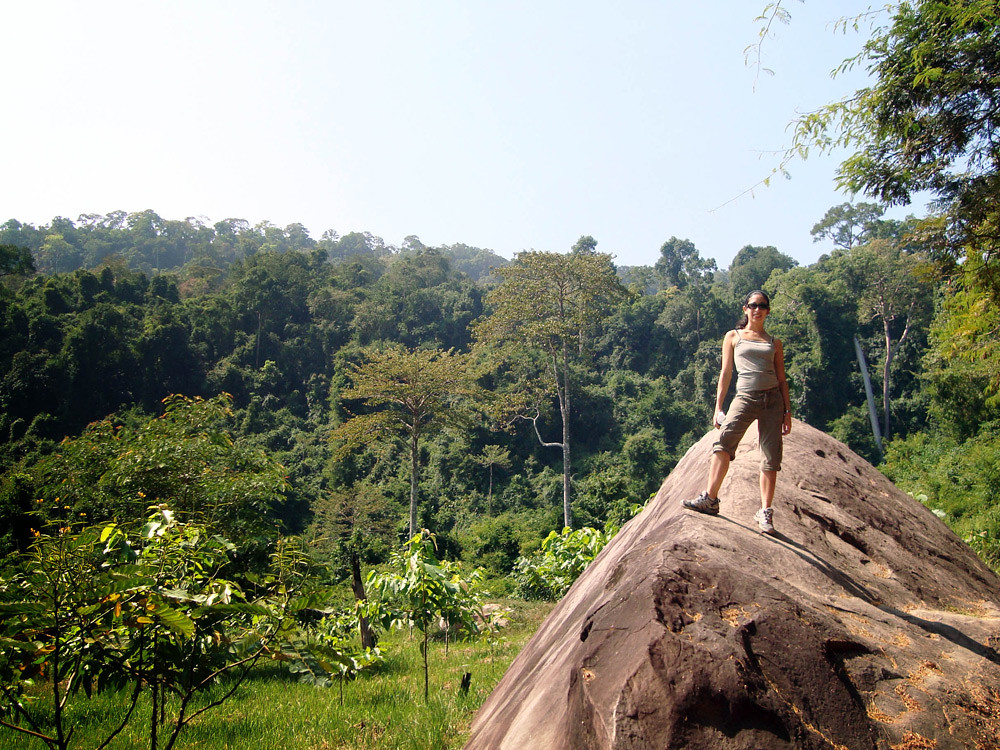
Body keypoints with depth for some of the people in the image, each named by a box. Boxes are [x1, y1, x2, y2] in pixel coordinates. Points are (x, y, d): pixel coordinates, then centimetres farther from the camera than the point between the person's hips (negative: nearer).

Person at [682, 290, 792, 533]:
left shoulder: (774, 343, 16)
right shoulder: (733, 337, 13)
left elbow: (782, 379, 15)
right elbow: (726, 373, 9)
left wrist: (787, 411, 6)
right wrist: (718, 407, 3)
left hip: (772, 399, 2)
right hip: (745, 398, -2)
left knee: (771, 456, -3)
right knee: (724, 442, -22)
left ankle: (765, 512, 4)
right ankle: (710, 499, -21)